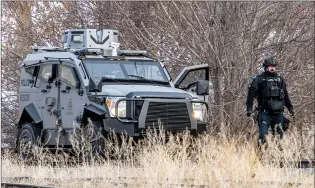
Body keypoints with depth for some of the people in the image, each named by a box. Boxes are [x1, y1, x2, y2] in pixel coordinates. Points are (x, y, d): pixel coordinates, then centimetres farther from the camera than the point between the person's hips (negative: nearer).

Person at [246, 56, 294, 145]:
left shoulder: (279, 79, 15)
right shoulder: (259, 79, 0)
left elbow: (285, 95, 23)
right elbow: (251, 94, -4)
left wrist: (290, 107, 24)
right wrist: (249, 108, -12)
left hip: (278, 113, 4)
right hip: (265, 113, -4)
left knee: (279, 136, 8)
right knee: (263, 137, -9)